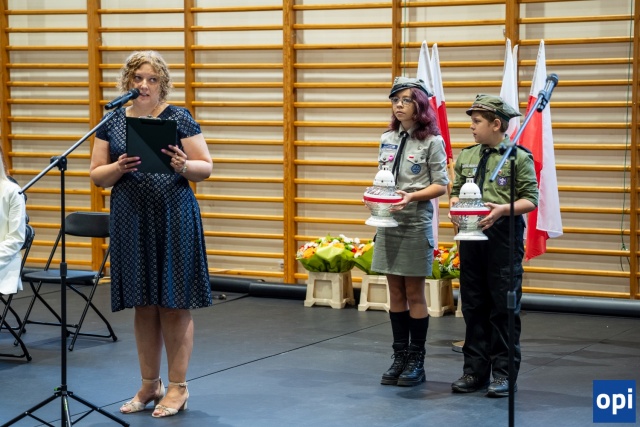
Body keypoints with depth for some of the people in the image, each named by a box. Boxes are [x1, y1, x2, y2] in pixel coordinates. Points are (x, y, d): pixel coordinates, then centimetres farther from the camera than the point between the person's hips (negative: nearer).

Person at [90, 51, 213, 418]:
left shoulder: (179, 119, -2)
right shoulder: (112, 122, 7)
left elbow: (206, 168, -2)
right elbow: (97, 176, 7)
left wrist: (184, 165, -22)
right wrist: (118, 168, -13)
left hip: (173, 220, -3)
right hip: (131, 222, 3)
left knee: (174, 304, 1)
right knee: (144, 306, 10)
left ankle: (178, 388, 10)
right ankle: (150, 384, 22)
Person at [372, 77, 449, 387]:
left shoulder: (432, 142, -6)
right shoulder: (387, 139, 9)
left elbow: (441, 185, -7)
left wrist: (412, 197, -22)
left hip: (416, 223, -5)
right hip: (388, 220, 5)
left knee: (414, 294, 2)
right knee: (396, 293, 10)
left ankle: (416, 362, 11)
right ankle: (399, 358, 18)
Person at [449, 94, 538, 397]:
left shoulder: (519, 157, -5)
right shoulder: (466, 156, 11)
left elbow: (531, 199, -7)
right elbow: (456, 190, 18)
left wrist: (503, 209, -21)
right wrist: (455, 205, -4)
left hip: (504, 237, -5)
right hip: (471, 236, 5)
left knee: (504, 307, 0)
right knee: (473, 306, 9)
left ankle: (503, 373, 7)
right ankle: (475, 371, 17)